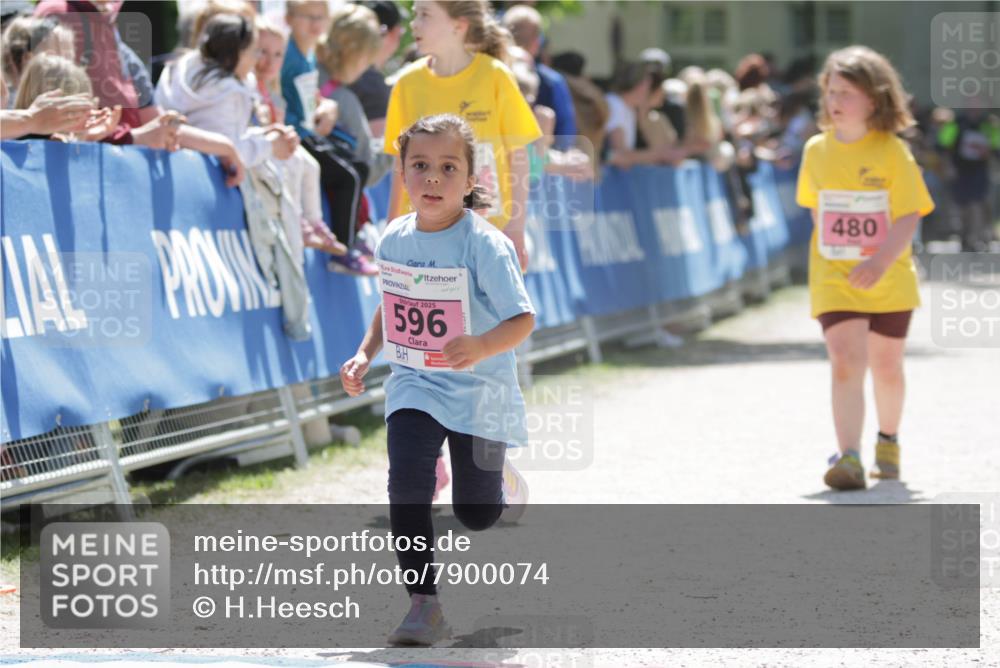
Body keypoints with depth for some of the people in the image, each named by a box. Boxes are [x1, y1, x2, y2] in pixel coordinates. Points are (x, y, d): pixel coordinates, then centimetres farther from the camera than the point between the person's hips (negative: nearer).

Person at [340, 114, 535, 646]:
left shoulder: (485, 244, -17)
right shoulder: (395, 239, 0)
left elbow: (522, 319, -21)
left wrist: (482, 347, -39)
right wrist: (365, 355, 5)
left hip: (480, 390, -3)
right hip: (415, 385, 3)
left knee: (476, 515, 6)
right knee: (405, 484, -20)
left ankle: (500, 487, 46)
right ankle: (424, 605, -12)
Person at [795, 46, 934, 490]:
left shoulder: (892, 152, -10)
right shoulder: (817, 151, 1)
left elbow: (909, 216, -15)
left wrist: (881, 260, -28)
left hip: (889, 281, -1)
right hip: (834, 280, 1)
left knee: (886, 367, 14)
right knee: (845, 364, -15)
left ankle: (888, 441, 40)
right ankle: (849, 457, -23)